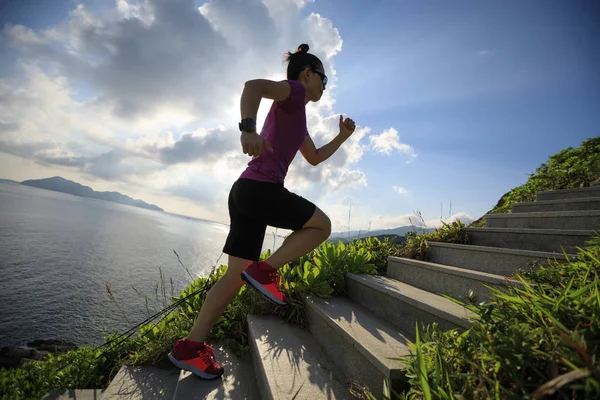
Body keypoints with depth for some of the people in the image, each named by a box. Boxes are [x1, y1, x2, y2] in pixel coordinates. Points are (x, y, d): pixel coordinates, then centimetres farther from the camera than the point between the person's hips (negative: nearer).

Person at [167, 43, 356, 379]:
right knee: (321, 226, 6)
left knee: (237, 276, 8)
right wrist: (248, 127, -34)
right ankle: (266, 271, -3)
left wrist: (342, 136, 28)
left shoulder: (296, 116, 31)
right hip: (260, 188, -9)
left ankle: (190, 346, 14)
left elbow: (315, 158, 36)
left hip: (247, 192, 9)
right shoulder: (293, 92, 4)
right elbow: (254, 84, -17)